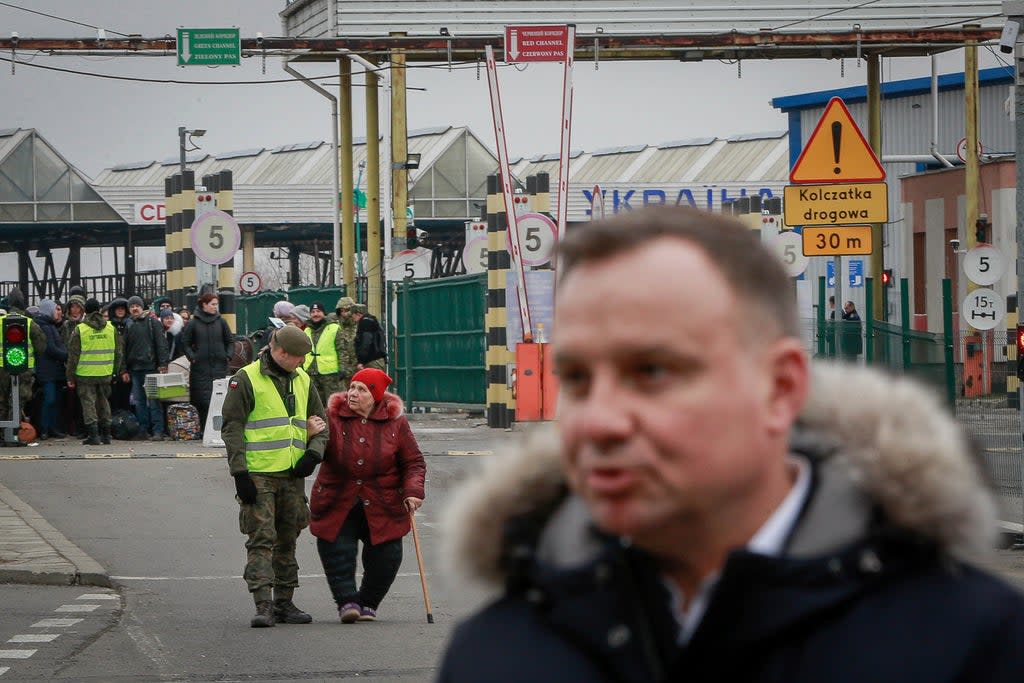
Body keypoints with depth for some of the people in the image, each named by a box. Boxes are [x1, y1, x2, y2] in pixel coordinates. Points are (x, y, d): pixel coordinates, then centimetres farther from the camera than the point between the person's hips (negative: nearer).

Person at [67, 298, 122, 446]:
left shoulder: (79, 329, -7)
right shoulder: (111, 328, 4)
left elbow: (73, 355, -4)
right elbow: (118, 352, 10)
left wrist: (70, 376, 3)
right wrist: (115, 372, 19)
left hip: (86, 374, -4)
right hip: (106, 374, 4)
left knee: (88, 403, 1)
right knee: (103, 402, 15)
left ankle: (93, 435, -6)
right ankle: (106, 434, 18)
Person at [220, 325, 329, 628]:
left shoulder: (302, 380, 13)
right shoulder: (246, 379, -5)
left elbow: (320, 422, 21)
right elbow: (232, 428, -7)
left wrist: (313, 452, 1)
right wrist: (240, 472, -14)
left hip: (292, 475, 6)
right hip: (258, 476, -6)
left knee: (287, 540, 12)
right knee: (262, 539, -11)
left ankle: (284, 603, 20)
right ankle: (263, 605, -16)